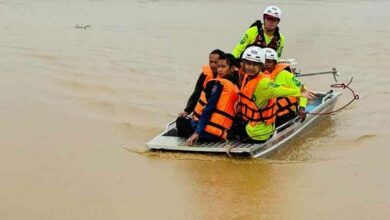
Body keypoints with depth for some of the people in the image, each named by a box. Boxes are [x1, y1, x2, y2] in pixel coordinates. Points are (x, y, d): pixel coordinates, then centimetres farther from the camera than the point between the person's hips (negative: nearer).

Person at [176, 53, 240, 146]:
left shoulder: (218, 84, -10)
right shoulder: (236, 88, 10)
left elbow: (209, 108, -16)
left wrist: (197, 132, -18)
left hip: (208, 131, -7)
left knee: (181, 121, 22)